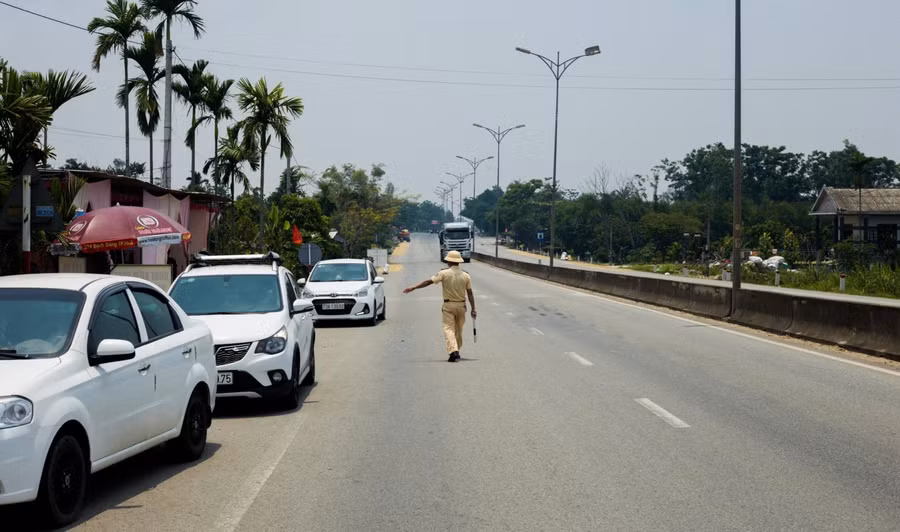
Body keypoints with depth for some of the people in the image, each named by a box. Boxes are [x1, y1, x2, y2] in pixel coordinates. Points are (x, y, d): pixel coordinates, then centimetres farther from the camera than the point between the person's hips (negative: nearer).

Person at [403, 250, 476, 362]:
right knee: (458, 330, 15)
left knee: (449, 328, -3)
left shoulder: (444, 273, -8)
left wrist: (413, 288, -1)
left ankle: (453, 352, -21)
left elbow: (428, 282, -8)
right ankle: (456, 352, 26)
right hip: (461, 305, 3)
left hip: (448, 305, -3)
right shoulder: (466, 276, 0)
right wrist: (473, 309, 7)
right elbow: (470, 293, 1)